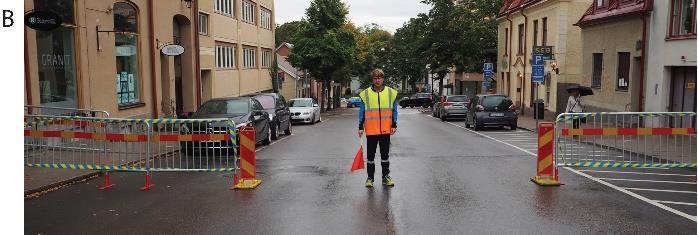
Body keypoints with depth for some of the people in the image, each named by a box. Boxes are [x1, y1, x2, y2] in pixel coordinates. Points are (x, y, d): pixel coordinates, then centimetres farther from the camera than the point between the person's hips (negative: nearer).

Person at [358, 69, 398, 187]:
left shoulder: (391, 92, 3)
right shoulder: (365, 94, 1)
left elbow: (394, 110, 7)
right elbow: (362, 112, 4)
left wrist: (394, 125, 1)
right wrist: (360, 127, 1)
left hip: (386, 130, 1)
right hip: (371, 130, -1)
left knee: (385, 154, 11)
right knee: (370, 155, 6)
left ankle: (386, 176, 22)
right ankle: (370, 177, 17)